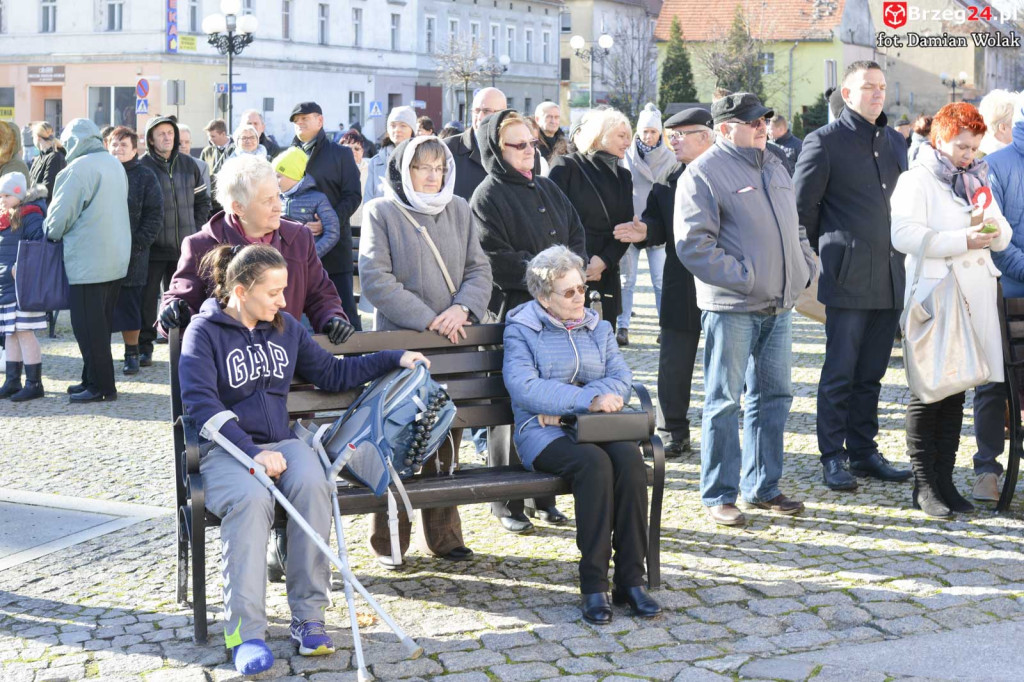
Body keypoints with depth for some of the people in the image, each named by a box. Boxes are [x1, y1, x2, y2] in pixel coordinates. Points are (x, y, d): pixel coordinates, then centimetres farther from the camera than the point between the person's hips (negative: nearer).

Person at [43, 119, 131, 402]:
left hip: (88, 261, -8)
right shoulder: (115, 164, 11)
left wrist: (51, 233, 7)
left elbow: (60, 214, -14)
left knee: (88, 325, -1)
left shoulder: (78, 168, -14)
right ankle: (94, 380, 21)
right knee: (101, 322, 14)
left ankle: (100, 385, 2)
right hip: (116, 259, 8)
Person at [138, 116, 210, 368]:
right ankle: (144, 347, 9)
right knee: (147, 297, 0)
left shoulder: (189, 165, 8)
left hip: (184, 245, 3)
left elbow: (203, 200, 17)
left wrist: (196, 229, 9)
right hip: (153, 246, -3)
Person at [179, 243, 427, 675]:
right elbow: (200, 402, -14)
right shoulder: (204, 332, -2)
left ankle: (308, 618, -25)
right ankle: (245, 634, -34)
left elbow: (331, 373, 24)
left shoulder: (286, 327, 15)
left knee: (312, 485, -31)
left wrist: (394, 359, 20)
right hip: (226, 447, -4)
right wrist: (252, 451, -24)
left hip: (280, 441, 4)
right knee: (251, 498, -37)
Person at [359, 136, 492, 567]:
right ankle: (389, 541, 10)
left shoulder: (459, 210, 13)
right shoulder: (381, 211, -2)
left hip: (453, 344, 5)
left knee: (446, 443, 10)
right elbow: (375, 279, -10)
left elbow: (479, 270, 9)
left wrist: (462, 308, -11)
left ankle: (441, 535, 21)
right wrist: (428, 319, -16)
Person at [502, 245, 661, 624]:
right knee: (594, 462, -35)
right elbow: (523, 387, -11)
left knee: (630, 458, -30)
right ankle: (593, 585, -29)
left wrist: (564, 402, -11)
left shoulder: (598, 329, 20)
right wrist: (588, 399, -17)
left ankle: (630, 579, -26)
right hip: (543, 433, -4)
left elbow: (622, 379, 5)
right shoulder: (521, 331, 7)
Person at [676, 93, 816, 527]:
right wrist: (743, 277, -18)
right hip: (731, 308, -8)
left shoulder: (775, 168, 17)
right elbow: (693, 244, -16)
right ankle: (718, 495, 7)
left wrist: (804, 269, 9)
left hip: (779, 306, 8)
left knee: (774, 395, 12)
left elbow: (794, 228, 26)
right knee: (724, 401, -1)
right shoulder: (703, 173, -9)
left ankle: (763, 487, 23)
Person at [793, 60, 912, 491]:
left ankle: (864, 452, 20)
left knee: (871, 373, 12)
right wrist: (829, 253, 2)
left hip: (890, 277, 6)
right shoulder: (825, 141, -5)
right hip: (848, 278, -6)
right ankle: (832, 458, 7)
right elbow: (803, 206, -3)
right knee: (840, 373, -1)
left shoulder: (894, 142, 15)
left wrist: (901, 252, 16)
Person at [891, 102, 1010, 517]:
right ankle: (924, 486, 2)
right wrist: (963, 240, -18)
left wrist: (992, 229, -5)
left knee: (956, 392, 8)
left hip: (975, 297, 6)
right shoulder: (917, 180, -2)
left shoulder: (978, 179, 19)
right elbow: (904, 235, -17)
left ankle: (945, 480, 13)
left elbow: (1003, 237, 19)